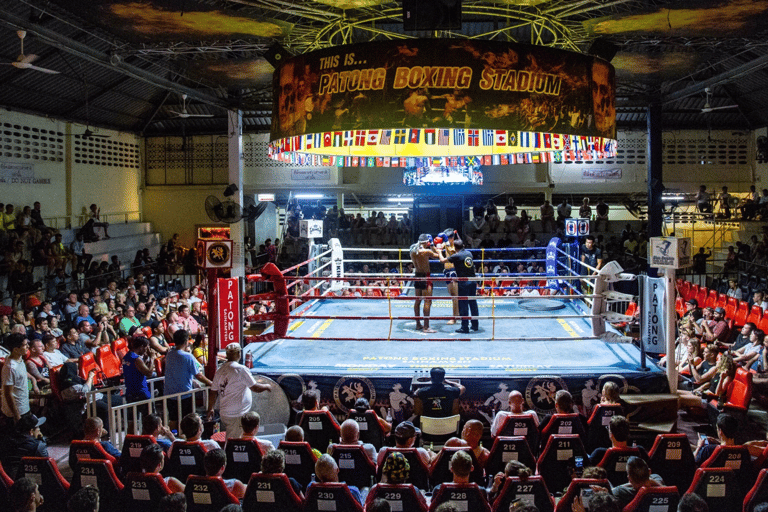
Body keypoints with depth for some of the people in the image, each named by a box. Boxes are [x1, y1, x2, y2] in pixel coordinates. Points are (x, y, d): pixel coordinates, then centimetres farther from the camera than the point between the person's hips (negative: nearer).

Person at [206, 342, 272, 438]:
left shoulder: (220, 370, 5)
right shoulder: (241, 369, -15)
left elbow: (213, 392, 10)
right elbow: (255, 388, -11)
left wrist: (210, 409, 22)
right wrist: (266, 386, 9)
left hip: (224, 413, 7)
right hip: (237, 416, -7)